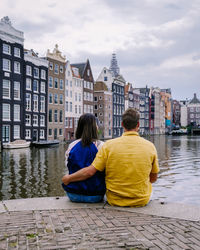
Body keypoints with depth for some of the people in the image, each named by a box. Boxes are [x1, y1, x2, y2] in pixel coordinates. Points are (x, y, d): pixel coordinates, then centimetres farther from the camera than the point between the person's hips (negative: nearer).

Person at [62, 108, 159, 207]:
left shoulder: (109, 145, -13)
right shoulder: (150, 146, -9)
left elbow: (90, 171, -14)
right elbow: (153, 178, 2)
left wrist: (68, 178, 2)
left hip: (115, 201, 0)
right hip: (142, 201, 1)